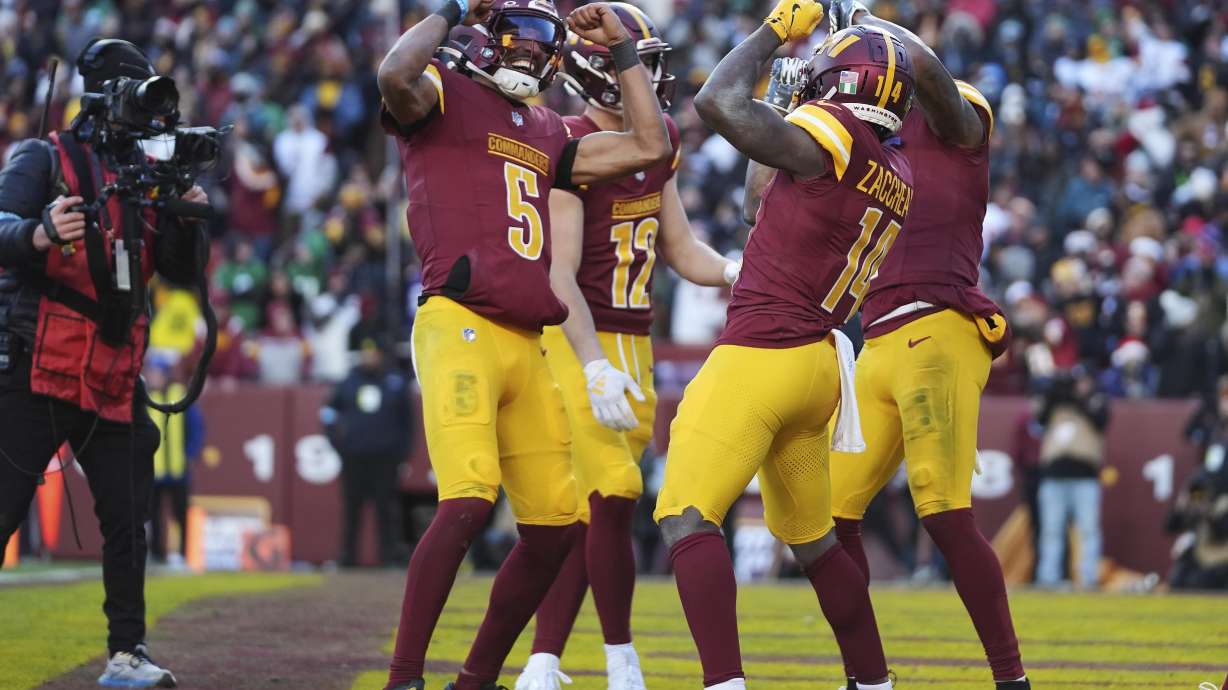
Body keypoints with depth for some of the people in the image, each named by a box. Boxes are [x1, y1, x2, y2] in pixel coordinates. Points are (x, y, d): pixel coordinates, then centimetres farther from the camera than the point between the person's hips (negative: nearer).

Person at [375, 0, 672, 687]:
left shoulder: (547, 133, 23)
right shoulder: (444, 94, 2)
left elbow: (650, 147, 25)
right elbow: (396, 76, -21)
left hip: (528, 345, 8)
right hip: (461, 327, -8)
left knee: (554, 527, 7)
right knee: (468, 502, -24)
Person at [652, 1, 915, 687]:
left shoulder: (829, 137, -12)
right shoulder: (897, 179, 11)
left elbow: (721, 102, -15)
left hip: (760, 355, -9)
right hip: (818, 364, 9)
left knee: (686, 519, -14)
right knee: (813, 539, 23)